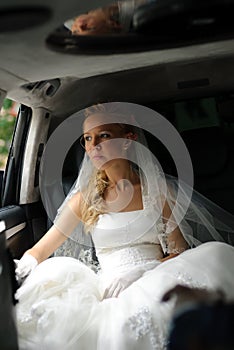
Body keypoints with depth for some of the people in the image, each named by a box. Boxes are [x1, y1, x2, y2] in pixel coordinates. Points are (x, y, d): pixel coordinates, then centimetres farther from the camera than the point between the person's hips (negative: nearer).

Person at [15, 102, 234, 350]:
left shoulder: (157, 190, 6)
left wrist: (137, 273, -16)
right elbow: (39, 250, 13)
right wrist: (26, 263, -13)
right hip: (107, 290, 1)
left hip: (152, 283, -1)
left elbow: (180, 252, 3)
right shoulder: (86, 198, 12)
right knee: (58, 270, -30)